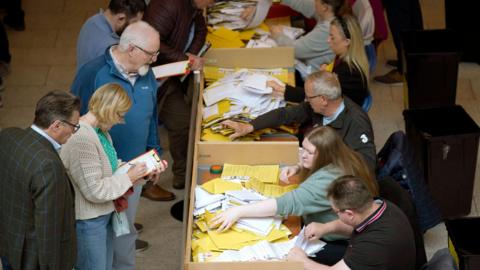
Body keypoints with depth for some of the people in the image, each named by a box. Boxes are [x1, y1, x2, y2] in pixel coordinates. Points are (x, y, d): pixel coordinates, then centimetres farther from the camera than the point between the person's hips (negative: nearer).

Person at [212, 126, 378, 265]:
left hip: (341, 244, -10)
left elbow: (290, 203, -38)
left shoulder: (328, 179, -32)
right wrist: (297, 169, -2)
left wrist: (239, 211, -39)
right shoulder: (342, 159, -2)